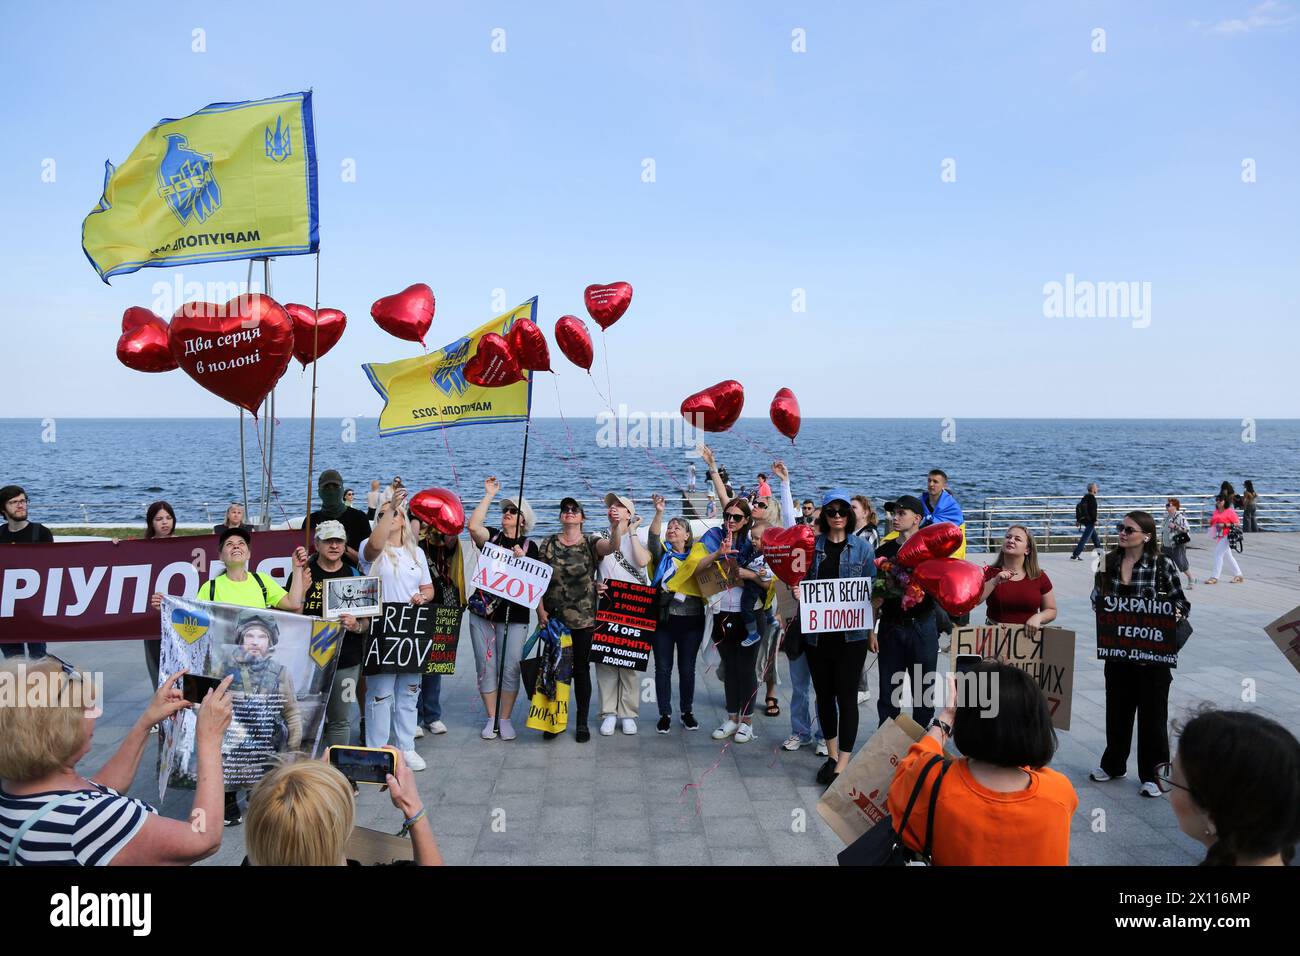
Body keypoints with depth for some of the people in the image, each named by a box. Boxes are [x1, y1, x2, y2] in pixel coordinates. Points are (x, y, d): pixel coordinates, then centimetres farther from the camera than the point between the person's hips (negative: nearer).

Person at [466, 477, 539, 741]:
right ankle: (491, 719, 16)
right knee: (486, 668, 4)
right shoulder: (492, 536, 6)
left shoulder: (529, 546, 5)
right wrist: (489, 495, -11)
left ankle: (506, 719, 15)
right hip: (483, 613, 1)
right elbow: (473, 526, -14)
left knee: (509, 670, 1)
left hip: (514, 616, -1)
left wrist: (521, 559, -18)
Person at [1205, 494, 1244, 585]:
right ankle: (1238, 575, 25)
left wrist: (1225, 525, -20)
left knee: (1218, 554, -12)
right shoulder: (1216, 512, 13)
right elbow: (1213, 523, 24)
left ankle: (1214, 577, -10)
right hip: (1218, 536, 8)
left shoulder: (1230, 511, -9)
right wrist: (1210, 522, 1)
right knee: (1228, 556, 14)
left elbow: (1238, 524, -11)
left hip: (1226, 536, -8)